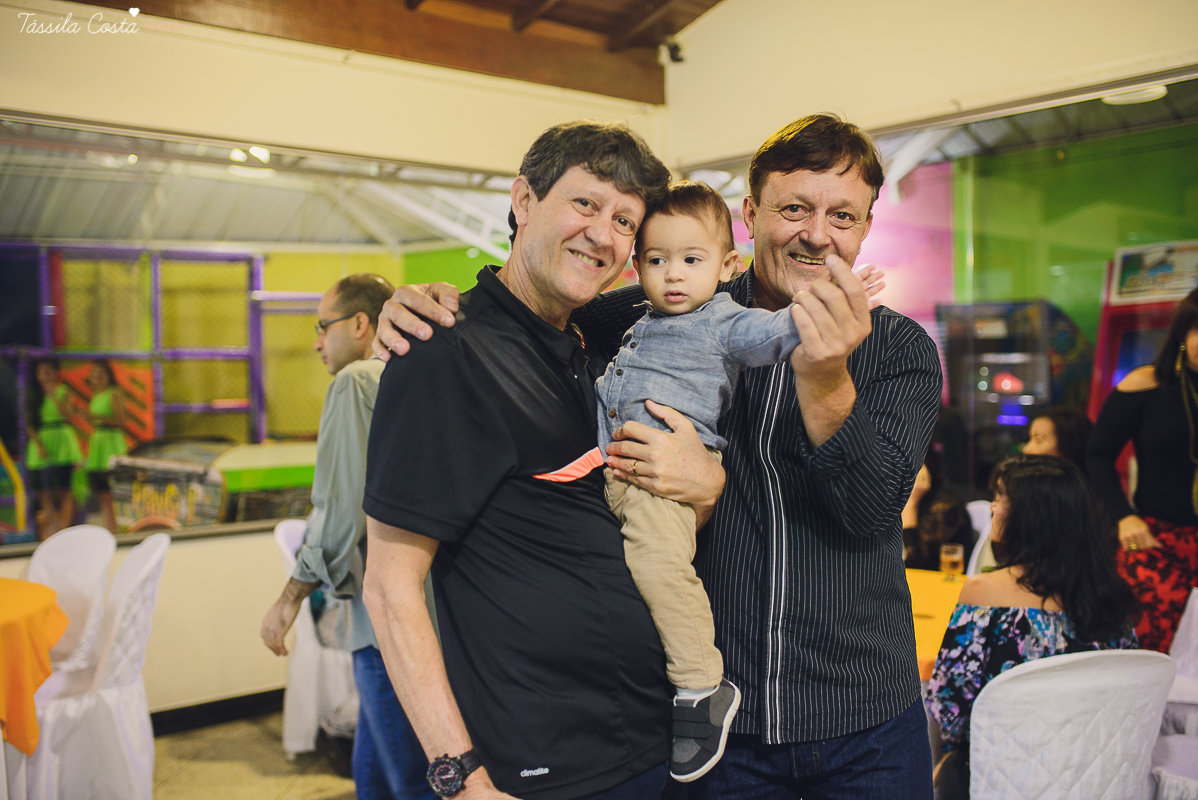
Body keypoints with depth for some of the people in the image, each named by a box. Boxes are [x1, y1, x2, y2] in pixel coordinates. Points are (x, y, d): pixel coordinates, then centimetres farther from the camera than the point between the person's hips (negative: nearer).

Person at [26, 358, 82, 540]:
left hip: (62, 442, -2)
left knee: (64, 488, -5)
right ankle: (48, 530, 3)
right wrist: (39, 445, -8)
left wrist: (53, 395, -14)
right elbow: (29, 423, 5)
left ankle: (64, 528, -4)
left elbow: (67, 416, -8)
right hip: (41, 442, 2)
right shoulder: (34, 395, 11)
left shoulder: (63, 391, 5)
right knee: (44, 489, -2)